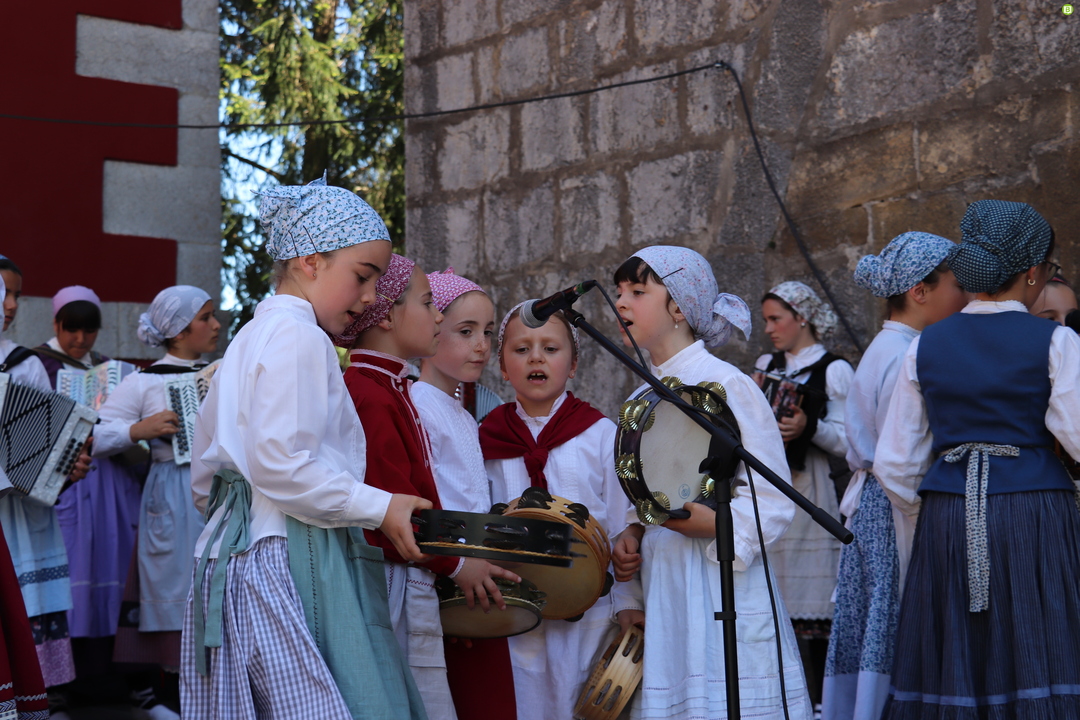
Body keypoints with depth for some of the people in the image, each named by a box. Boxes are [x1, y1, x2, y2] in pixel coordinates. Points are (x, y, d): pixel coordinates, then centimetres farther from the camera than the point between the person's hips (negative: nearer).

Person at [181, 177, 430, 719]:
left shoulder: (251, 336, 22)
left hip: (233, 545, 11)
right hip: (289, 557, -11)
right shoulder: (298, 336, -10)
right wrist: (379, 509, -12)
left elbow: (204, 479, 23)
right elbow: (282, 466, -20)